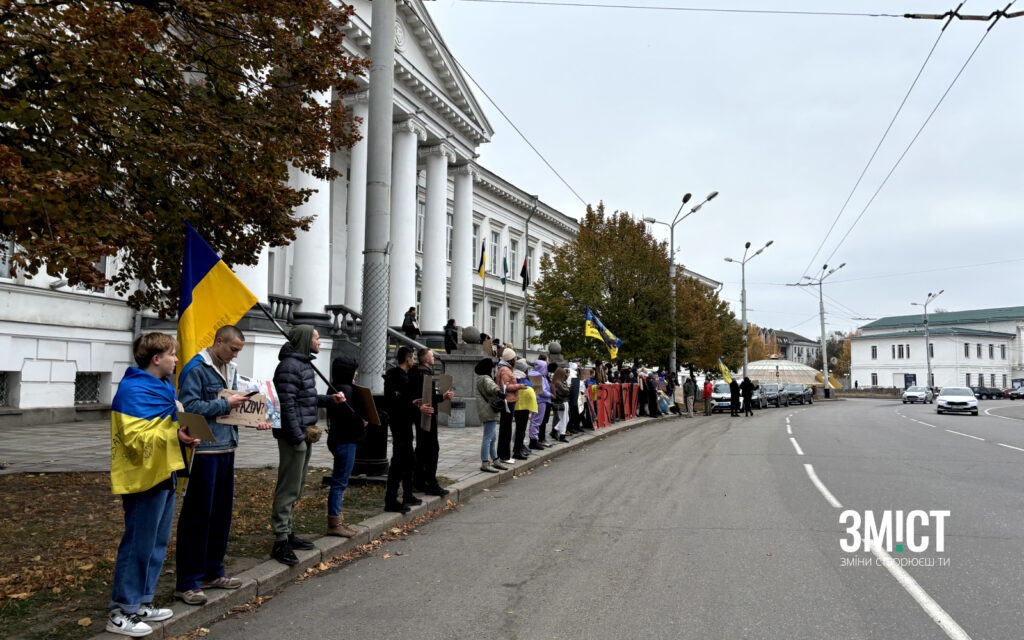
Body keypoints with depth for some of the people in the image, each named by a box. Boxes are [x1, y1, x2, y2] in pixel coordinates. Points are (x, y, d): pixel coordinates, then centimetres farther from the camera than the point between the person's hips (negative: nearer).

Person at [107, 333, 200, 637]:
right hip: (144, 477, -10)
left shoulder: (163, 387, 14)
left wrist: (184, 433, 7)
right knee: (138, 545, -2)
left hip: (163, 474, 10)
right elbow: (136, 438, -23)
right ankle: (121, 612, 9)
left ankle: (141, 603, 27)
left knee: (156, 544, 16)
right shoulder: (134, 390, -16)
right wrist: (175, 434, -28)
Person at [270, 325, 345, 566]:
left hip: (305, 433, 11)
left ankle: (287, 532, 27)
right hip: (294, 435, -10)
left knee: (296, 488, 17)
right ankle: (280, 541, -1)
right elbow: (287, 404, -21)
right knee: (288, 488, -6)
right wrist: (298, 436, -23)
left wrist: (330, 399, 10)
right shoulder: (289, 366, -15)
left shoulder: (304, 364, 17)